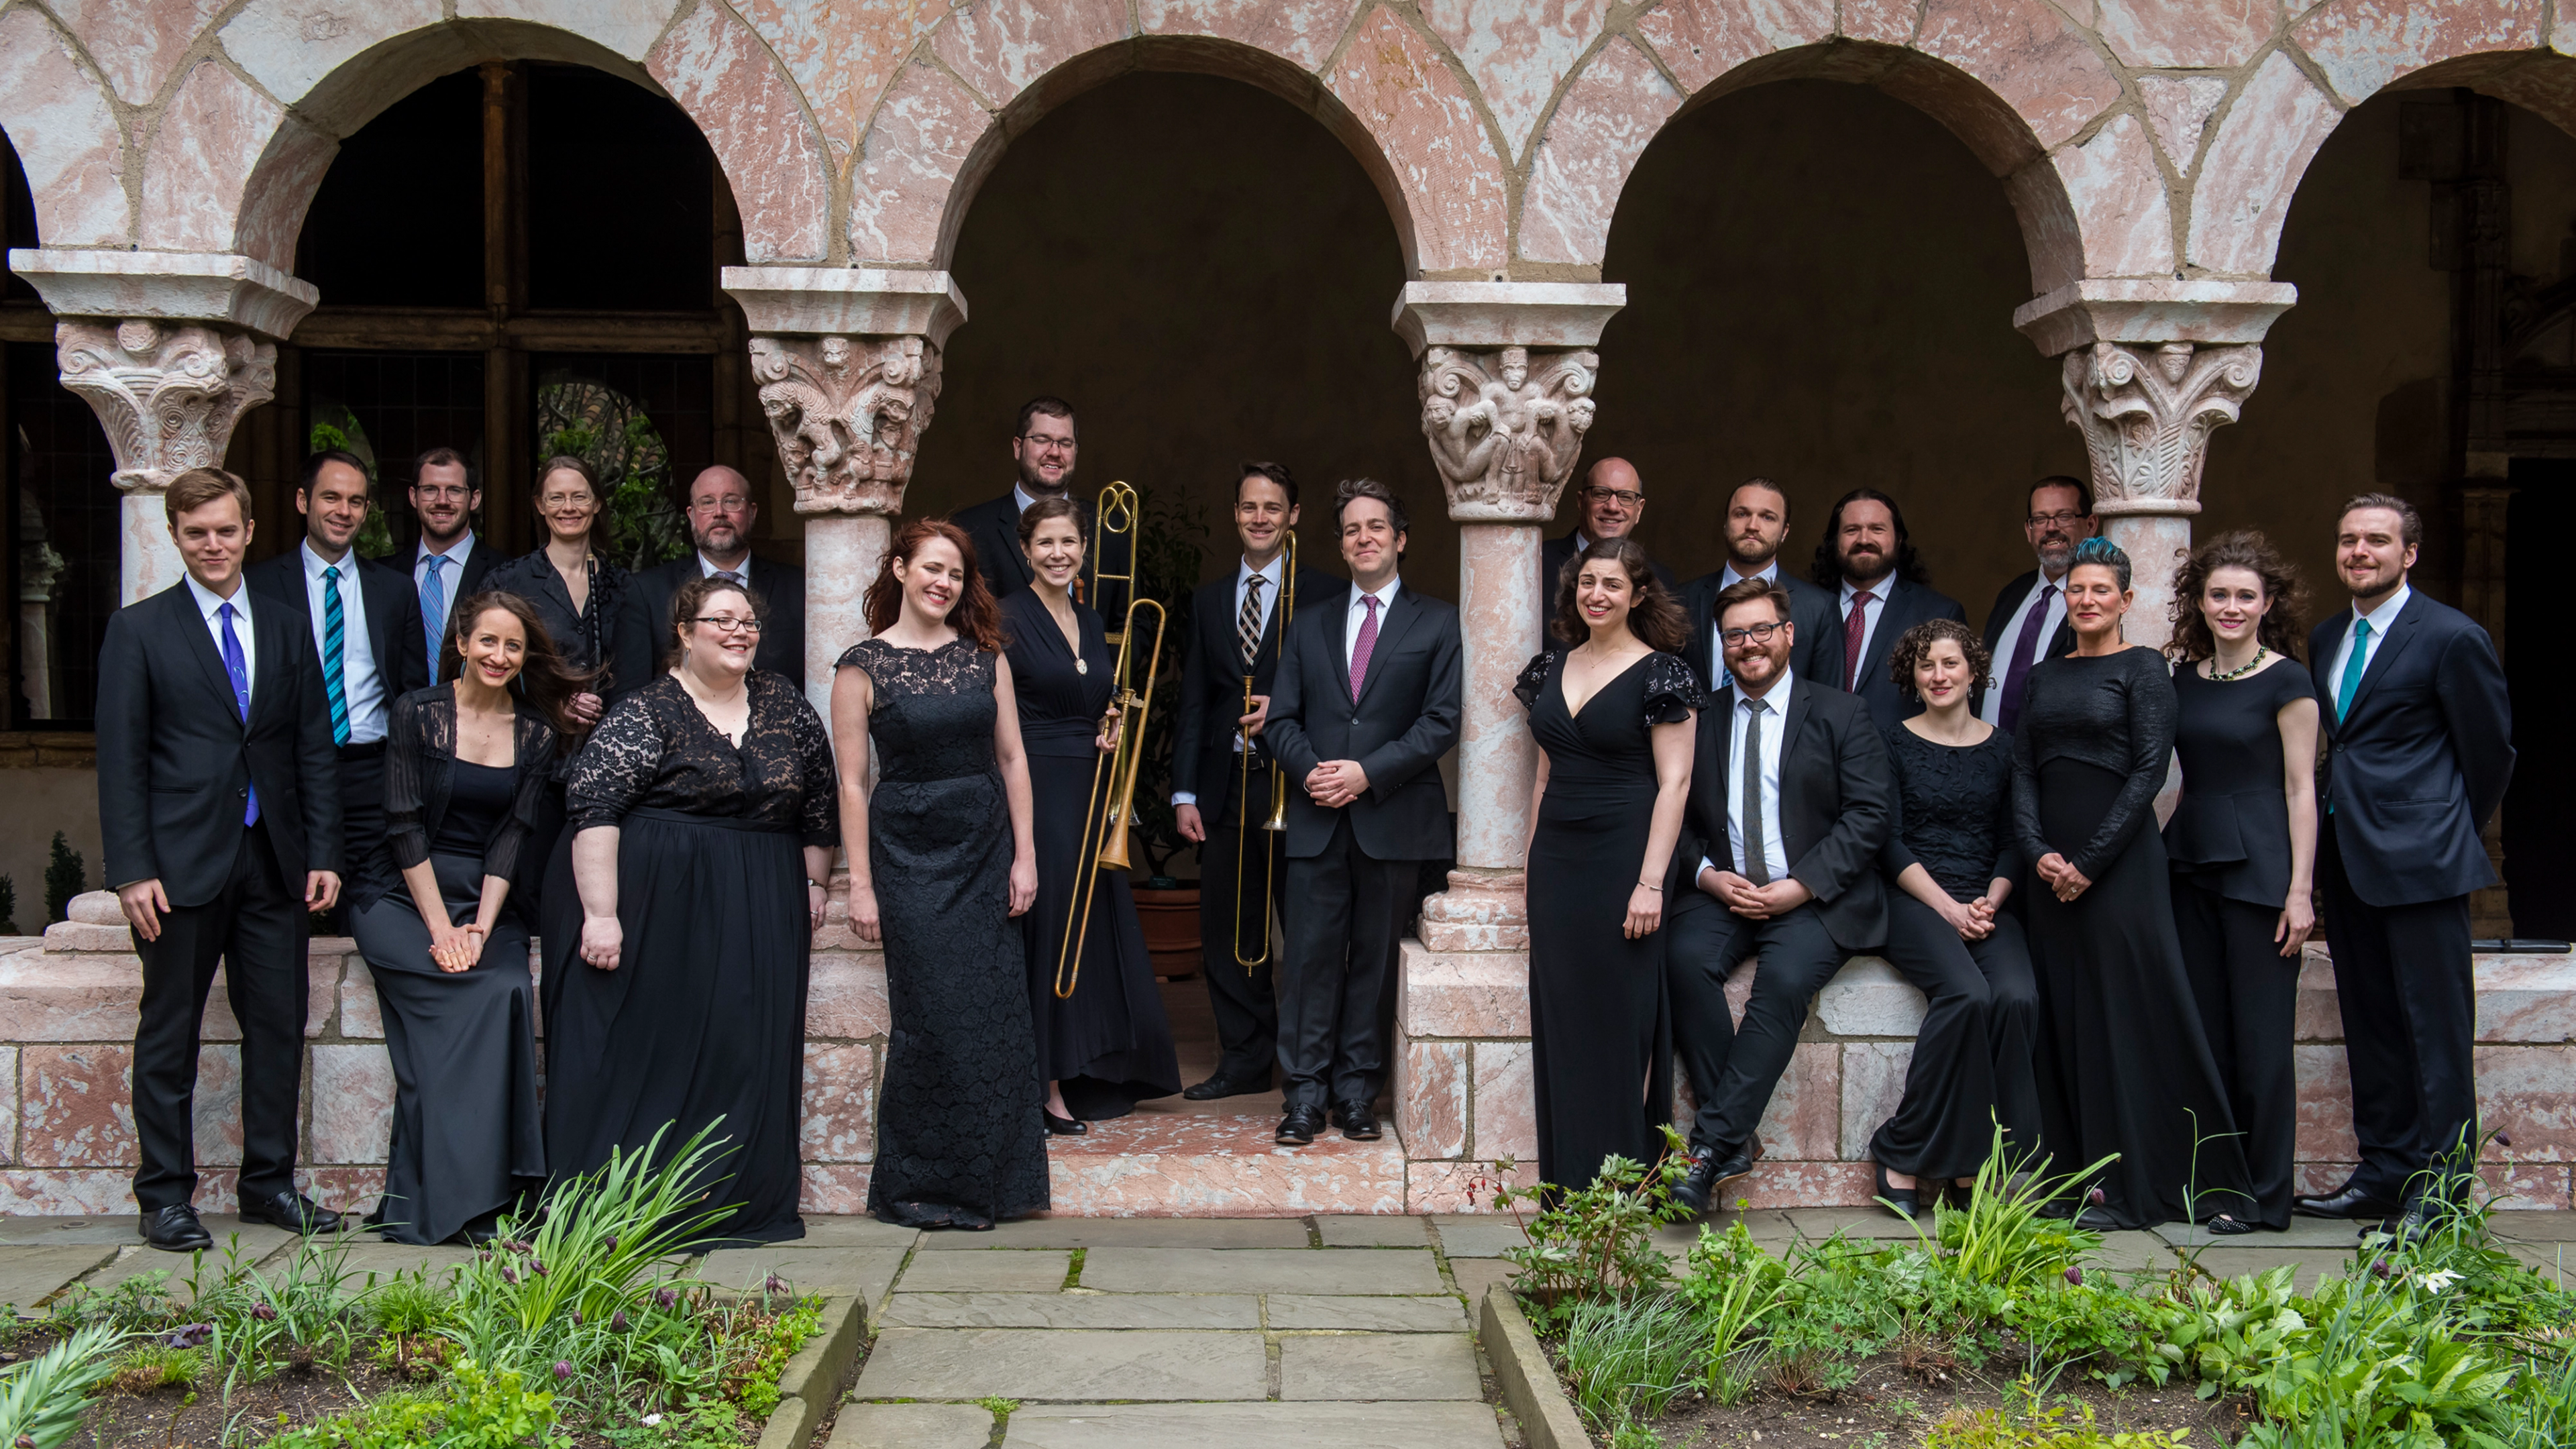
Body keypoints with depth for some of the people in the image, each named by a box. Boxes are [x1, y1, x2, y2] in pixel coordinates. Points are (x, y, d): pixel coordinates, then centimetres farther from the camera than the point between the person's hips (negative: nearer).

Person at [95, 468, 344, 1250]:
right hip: (182, 863, -3)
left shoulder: (288, 631, 13)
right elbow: (120, 761, -3)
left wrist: (323, 854, 4)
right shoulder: (138, 630, 2)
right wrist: (132, 870, -10)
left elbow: (316, 752, 12)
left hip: (274, 863, 4)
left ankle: (269, 1183, 18)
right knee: (169, 1033, 5)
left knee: (279, 1025, 7)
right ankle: (165, 1194, 14)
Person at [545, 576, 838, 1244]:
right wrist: (600, 914, -18)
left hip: (760, 919, 4)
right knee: (644, 1050, -1)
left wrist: (815, 884, 13)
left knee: (746, 1058, 5)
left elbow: (818, 799, 17)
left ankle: (743, 1203, 13)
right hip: (659, 910, -4)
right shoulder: (645, 714, -5)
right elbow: (593, 809, -12)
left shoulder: (785, 705, 9)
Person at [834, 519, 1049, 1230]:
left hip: (986, 848, 4)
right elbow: (852, 782, -5)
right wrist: (861, 884, -8)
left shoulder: (985, 656, 7)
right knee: (931, 1018, -3)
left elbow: (1012, 758, 8)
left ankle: (987, 1177, 18)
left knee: (996, 1012, 4)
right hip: (909, 851, -4)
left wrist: (1025, 854, 2)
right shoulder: (864, 665, -4)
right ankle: (913, 1186, 12)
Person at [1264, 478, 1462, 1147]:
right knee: (1311, 958, -1)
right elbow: (1283, 718, 12)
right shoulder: (1309, 626, 17)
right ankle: (1306, 1093, 5)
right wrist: (1310, 770, -8)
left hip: (1394, 818, -2)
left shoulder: (1438, 623, 6)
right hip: (1317, 821, 2)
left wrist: (1368, 772, -12)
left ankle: (1357, 1091, 12)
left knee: (1374, 961, 3)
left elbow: (1442, 720, -3)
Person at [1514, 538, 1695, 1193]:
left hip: (1621, 858, -6)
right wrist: (1533, 861, 14)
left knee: (1617, 1022, -1)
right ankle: (1565, 1184, 16)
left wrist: (1651, 882, -16)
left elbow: (1674, 782, -10)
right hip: (1556, 862, 6)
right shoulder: (1553, 667, 12)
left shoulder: (1660, 673, -6)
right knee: (1559, 1022, 7)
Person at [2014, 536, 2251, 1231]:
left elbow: (2148, 771, -9)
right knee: (2066, 1020, 5)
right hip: (2051, 867, 6)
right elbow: (2023, 771, 10)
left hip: (2120, 861, -6)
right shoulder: (2045, 676, 15)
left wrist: (2090, 861, -13)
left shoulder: (2142, 668, -2)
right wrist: (2037, 851, -6)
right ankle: (2087, 1176, 11)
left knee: (2134, 1015, -4)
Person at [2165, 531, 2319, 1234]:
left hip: (2260, 866, -6)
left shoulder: (2285, 681, -5)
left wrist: (2300, 888, -12)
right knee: (2204, 1032, 9)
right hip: (2191, 861, 6)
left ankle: (2266, 1195, 8)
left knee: (2260, 1034, -1)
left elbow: (2301, 789, -7)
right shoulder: (2183, 677, 11)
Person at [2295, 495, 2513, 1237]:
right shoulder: (2325, 639, 14)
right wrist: (2339, 821, 14)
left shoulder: (2451, 637, -7)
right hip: (2347, 860, 7)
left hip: (2421, 861, -7)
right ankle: (2384, 1170, 21)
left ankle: (2437, 1189, 2)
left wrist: (2452, 833, 6)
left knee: (2436, 1028, -3)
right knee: (2370, 1023, 12)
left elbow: (2492, 747, -1)